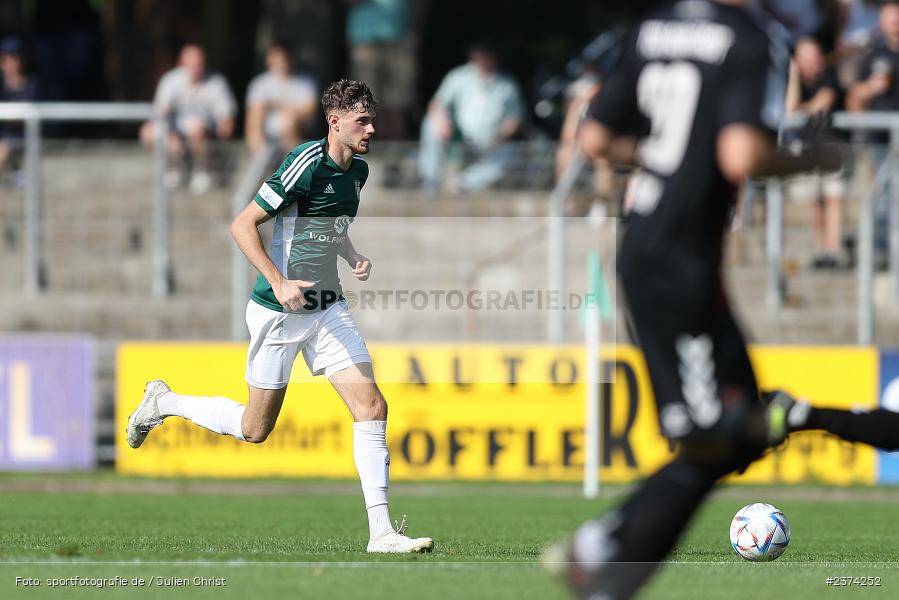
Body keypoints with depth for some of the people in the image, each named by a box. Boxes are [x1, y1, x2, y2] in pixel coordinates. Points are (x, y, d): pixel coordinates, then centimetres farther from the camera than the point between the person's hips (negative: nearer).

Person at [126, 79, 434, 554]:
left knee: (371, 408, -8)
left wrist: (353, 257, 4)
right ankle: (162, 402, 30)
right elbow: (242, 224, -18)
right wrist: (278, 282, -27)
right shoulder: (307, 163, -19)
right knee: (254, 428, 5)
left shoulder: (358, 170, 6)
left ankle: (381, 532, -7)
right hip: (278, 314, -7)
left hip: (328, 310, 7)